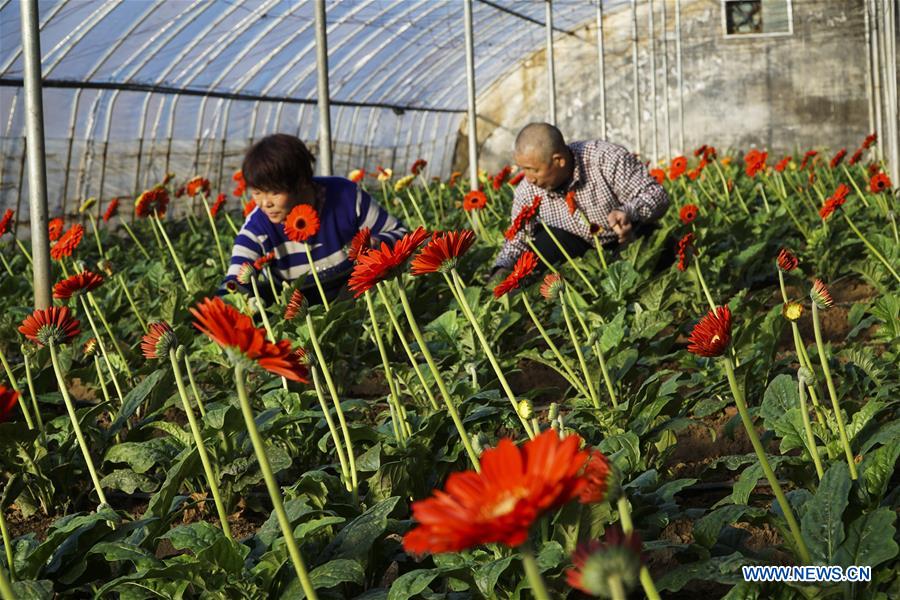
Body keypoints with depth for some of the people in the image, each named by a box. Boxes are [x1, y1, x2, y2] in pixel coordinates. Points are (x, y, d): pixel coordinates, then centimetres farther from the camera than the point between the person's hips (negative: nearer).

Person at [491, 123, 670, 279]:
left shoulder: (608, 158, -29)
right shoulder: (527, 190, -15)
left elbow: (658, 196, -26)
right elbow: (517, 242, -3)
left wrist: (629, 213, -46)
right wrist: (502, 270, -22)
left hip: (627, 240, -2)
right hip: (582, 248, 2)